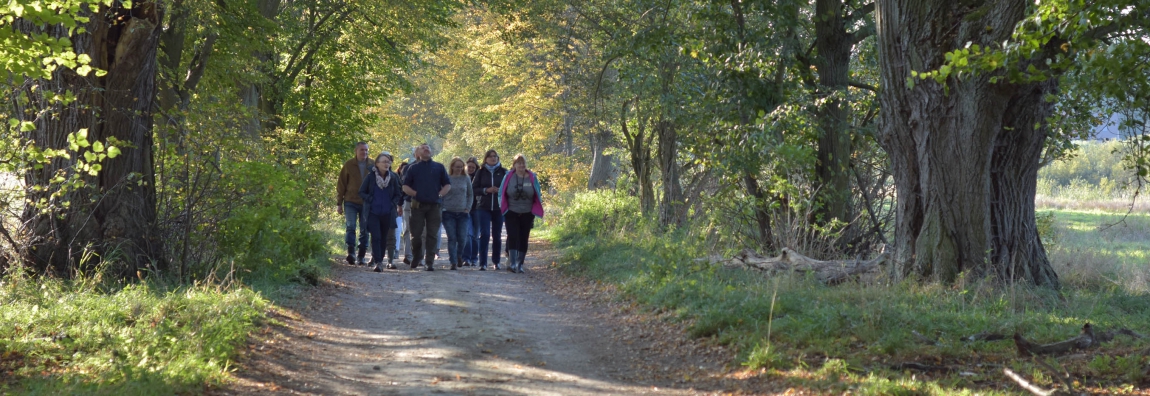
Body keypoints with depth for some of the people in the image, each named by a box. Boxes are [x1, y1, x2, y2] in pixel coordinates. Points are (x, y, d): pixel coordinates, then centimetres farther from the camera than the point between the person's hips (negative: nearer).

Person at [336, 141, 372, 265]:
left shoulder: (372, 165, 4)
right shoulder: (349, 165, 0)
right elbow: (341, 185, 3)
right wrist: (339, 203, 1)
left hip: (367, 203, 2)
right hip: (351, 202, -2)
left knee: (365, 230, 4)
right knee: (350, 226, -14)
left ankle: (361, 256, 10)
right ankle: (351, 253, -19)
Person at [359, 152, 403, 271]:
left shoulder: (393, 177, 3)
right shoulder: (370, 177, -3)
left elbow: (398, 194, 12)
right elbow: (361, 192, 4)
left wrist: (393, 203, -4)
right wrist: (370, 200, -9)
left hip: (387, 213, 2)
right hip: (373, 212, -2)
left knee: (384, 238, 9)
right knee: (376, 237, -11)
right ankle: (377, 262, -13)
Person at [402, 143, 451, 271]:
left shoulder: (439, 167, 13)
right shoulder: (413, 168, 11)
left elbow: (448, 185, 12)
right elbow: (405, 186, 8)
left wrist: (440, 194, -5)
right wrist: (414, 194, -7)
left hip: (435, 206, 0)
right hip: (418, 206, 0)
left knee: (432, 235, -2)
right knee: (416, 234, -1)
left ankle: (430, 262, 1)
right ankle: (416, 256, 20)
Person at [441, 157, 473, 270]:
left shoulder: (466, 179, 7)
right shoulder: (446, 178, 0)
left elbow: (470, 195, 13)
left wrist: (468, 208, 2)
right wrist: (442, 207, -3)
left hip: (463, 213, 2)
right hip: (449, 213, -2)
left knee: (462, 238, -1)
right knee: (452, 238, -5)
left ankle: (459, 256, 26)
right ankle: (453, 262, 1)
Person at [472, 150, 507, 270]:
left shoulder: (503, 172, 5)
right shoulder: (481, 172, 5)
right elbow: (473, 189, 3)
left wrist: (500, 190, -11)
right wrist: (486, 190, -12)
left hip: (499, 208, 1)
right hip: (484, 207, -1)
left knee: (497, 235, 8)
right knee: (484, 234, -11)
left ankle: (496, 261, 23)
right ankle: (483, 263, -11)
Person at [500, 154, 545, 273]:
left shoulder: (532, 178, 2)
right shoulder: (509, 177, -1)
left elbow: (537, 195, 8)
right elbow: (502, 193, 4)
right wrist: (503, 207, -4)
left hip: (527, 214, 2)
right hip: (511, 213, -2)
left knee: (523, 239, 6)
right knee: (512, 237, -13)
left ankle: (520, 264, 14)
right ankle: (512, 263, -18)